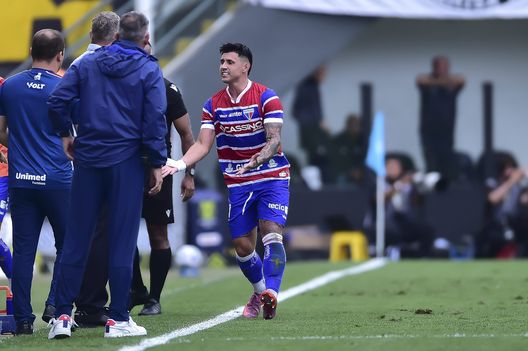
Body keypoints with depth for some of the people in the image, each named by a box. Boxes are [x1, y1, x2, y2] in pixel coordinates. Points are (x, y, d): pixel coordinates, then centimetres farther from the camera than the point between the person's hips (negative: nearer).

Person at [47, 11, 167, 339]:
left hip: (88, 161, 3)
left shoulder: (88, 63, 7)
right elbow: (155, 120, -9)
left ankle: (63, 315, 5)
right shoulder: (149, 70, -2)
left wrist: (66, 134, 12)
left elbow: (58, 100, -2)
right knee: (122, 242, 1)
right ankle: (118, 319, 2)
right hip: (127, 163, -3)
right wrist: (158, 164, -3)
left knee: (76, 239, 7)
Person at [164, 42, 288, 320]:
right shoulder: (214, 105, 5)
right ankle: (259, 291, 25)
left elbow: (274, 139, -16)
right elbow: (203, 144, 0)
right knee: (243, 246, 2)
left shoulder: (266, 98, -8)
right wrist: (179, 164, -17)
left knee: (271, 233, -21)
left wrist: (258, 159, -36)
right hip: (238, 184, 4)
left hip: (271, 177, -4)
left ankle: (270, 293, -30)